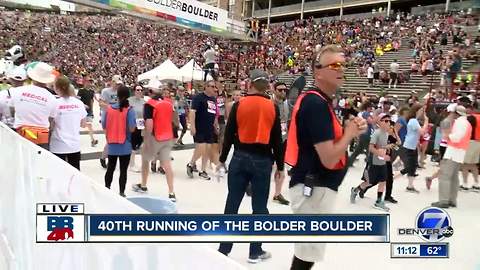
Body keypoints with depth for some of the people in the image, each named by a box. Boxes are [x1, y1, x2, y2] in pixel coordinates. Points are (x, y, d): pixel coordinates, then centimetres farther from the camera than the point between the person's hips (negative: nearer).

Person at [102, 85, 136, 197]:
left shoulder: (109, 108, -2)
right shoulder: (129, 110, -13)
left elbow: (103, 126, 3)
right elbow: (132, 128, -17)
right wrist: (135, 125, 3)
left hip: (111, 145, 3)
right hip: (125, 146, -3)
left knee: (110, 168, 18)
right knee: (123, 170, 6)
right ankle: (121, 193, 12)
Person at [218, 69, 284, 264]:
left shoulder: (239, 105, -2)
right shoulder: (272, 108, -1)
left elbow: (229, 135, -1)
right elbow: (276, 139, 0)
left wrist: (222, 160, 10)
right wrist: (280, 167, 7)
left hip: (240, 158, 1)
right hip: (262, 161, 0)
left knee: (232, 204, 9)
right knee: (259, 207, 9)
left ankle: (224, 249, 19)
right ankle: (255, 252, 17)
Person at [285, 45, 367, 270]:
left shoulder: (316, 100, 12)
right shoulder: (317, 103, -20)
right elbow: (328, 158, -25)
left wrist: (348, 130, 3)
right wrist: (350, 133, -8)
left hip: (314, 186, 10)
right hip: (314, 188, -10)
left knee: (306, 250, 25)